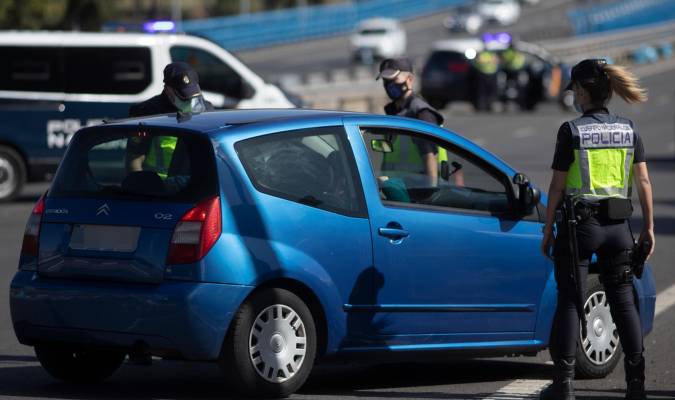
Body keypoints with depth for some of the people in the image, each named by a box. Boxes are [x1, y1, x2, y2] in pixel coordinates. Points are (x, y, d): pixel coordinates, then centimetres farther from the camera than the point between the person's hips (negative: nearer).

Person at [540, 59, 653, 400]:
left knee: (569, 300, 3)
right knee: (623, 300, 10)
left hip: (579, 222, -4)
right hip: (617, 225, 4)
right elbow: (643, 182, 3)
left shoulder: (572, 131, -9)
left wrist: (548, 230, -1)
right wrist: (648, 227, 9)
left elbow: (558, 186, -8)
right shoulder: (628, 130, 4)